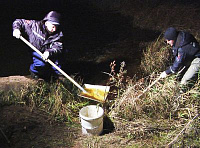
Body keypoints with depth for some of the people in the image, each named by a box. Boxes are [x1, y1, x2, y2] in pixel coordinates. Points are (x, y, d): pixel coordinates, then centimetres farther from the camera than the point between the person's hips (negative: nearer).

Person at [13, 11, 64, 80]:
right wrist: (16, 29, -29)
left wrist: (49, 52, -42)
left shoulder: (58, 34, -13)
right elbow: (19, 21, -8)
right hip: (36, 51, -3)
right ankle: (33, 70, 3)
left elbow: (58, 47, -23)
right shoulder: (34, 25, -18)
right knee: (40, 63, -33)